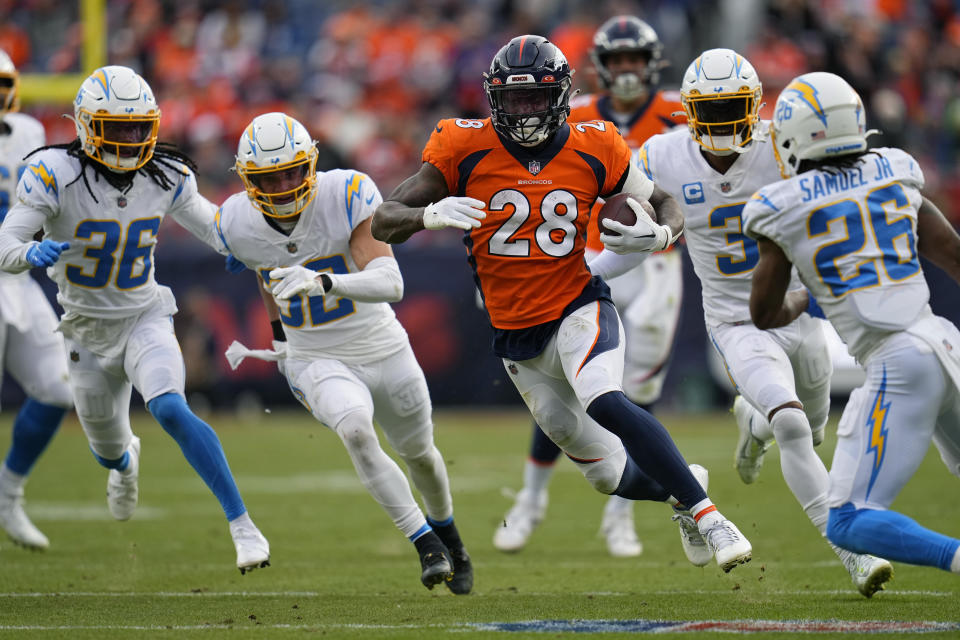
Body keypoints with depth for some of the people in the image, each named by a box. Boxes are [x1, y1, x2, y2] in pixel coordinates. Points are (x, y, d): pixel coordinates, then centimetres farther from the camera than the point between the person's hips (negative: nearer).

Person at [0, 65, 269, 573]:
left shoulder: (165, 177, -10)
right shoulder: (55, 175, -21)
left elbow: (208, 221, 6)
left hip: (145, 317, 0)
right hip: (88, 330, 0)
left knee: (170, 410, -29)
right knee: (108, 451, 18)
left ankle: (242, 524, -25)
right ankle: (125, 460, 60)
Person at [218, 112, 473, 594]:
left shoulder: (347, 196, -26)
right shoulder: (238, 224, -14)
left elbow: (390, 284, -35)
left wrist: (321, 283, -50)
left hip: (382, 350, 0)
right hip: (316, 361, 0)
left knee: (418, 453, 21)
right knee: (356, 430, -31)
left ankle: (447, 533, 52)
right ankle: (426, 544, -21)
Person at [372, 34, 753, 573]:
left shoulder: (593, 150, -5)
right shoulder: (465, 149, -7)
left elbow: (665, 204, 9)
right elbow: (384, 223, -8)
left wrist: (660, 234, -16)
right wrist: (430, 215, -30)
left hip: (577, 311, -2)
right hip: (517, 340, 2)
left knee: (605, 404, -34)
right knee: (612, 474, 10)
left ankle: (706, 514, -31)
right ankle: (680, 491, 42)